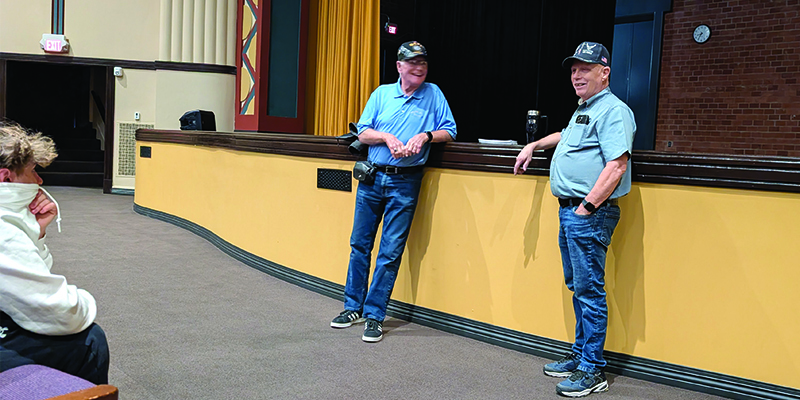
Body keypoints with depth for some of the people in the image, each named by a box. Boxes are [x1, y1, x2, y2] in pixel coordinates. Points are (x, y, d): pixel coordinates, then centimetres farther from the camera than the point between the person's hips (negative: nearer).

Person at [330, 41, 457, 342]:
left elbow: (450, 132, 3)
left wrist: (426, 136, -14)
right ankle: (353, 307, 23)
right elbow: (362, 133, 6)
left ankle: (374, 315, 7)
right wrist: (387, 137, -12)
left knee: (390, 252, -3)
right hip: (372, 178, 3)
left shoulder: (433, 94, 6)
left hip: (405, 182, -2)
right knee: (359, 244, 9)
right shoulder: (382, 93, 9)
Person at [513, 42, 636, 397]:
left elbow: (617, 166, -21)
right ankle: (580, 354, 25)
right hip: (570, 211, 10)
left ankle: (592, 370, 0)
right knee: (577, 287, 15)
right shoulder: (583, 111, 21)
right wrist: (534, 145, 35)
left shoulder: (613, 110, -11)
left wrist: (587, 207, -22)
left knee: (589, 290, -6)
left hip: (590, 214, -10)